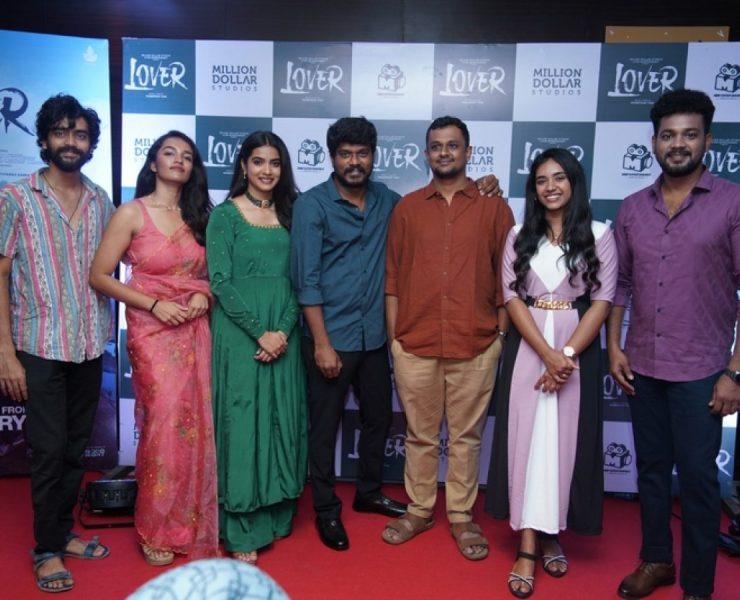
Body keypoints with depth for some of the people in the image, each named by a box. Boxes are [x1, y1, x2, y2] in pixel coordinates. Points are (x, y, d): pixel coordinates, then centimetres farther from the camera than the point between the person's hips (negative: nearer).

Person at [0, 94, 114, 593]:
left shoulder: (101, 202, 7)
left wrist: (106, 333, 7)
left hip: (90, 347, 4)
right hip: (40, 347, -4)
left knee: (78, 447, 13)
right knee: (49, 450, 2)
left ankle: (64, 531, 30)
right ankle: (47, 549, 19)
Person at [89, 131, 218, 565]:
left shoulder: (198, 215, 9)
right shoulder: (132, 214, -5)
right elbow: (99, 276, -6)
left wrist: (203, 294, -5)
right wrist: (155, 304, -14)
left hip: (195, 331, 4)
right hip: (152, 331, -4)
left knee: (195, 425, 7)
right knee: (165, 425, -4)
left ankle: (189, 523, 25)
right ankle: (156, 529, 17)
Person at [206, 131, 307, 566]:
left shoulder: (289, 213, 10)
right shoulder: (225, 215, -4)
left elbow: (296, 280, 6)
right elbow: (220, 283, -10)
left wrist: (285, 331, -7)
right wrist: (259, 332, -15)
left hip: (284, 336, 5)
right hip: (241, 335, -4)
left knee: (281, 420, 11)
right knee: (242, 421, 0)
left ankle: (276, 514, 27)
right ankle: (241, 530, 12)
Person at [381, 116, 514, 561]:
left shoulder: (494, 207, 3)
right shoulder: (407, 208, 6)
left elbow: (504, 277, 3)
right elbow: (393, 277, 6)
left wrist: (501, 333, 0)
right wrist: (393, 335, 3)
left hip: (476, 345, -1)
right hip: (415, 343, 1)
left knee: (466, 435, 10)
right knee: (421, 434, 13)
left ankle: (462, 517, 25)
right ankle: (419, 511, 29)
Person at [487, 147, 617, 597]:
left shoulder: (599, 234, 2)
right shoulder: (519, 236, 6)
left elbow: (603, 301, -4)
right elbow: (512, 298, -2)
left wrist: (568, 353, -15)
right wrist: (547, 353, -15)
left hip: (579, 348, -1)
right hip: (527, 349, 1)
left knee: (565, 440, 5)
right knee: (528, 438, -1)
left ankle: (553, 535, 23)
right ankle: (528, 545, 4)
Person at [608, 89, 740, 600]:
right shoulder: (633, 208, 6)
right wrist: (614, 347, 3)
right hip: (643, 366, 4)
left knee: (698, 477, 5)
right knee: (651, 468, 15)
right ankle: (656, 559, 34)